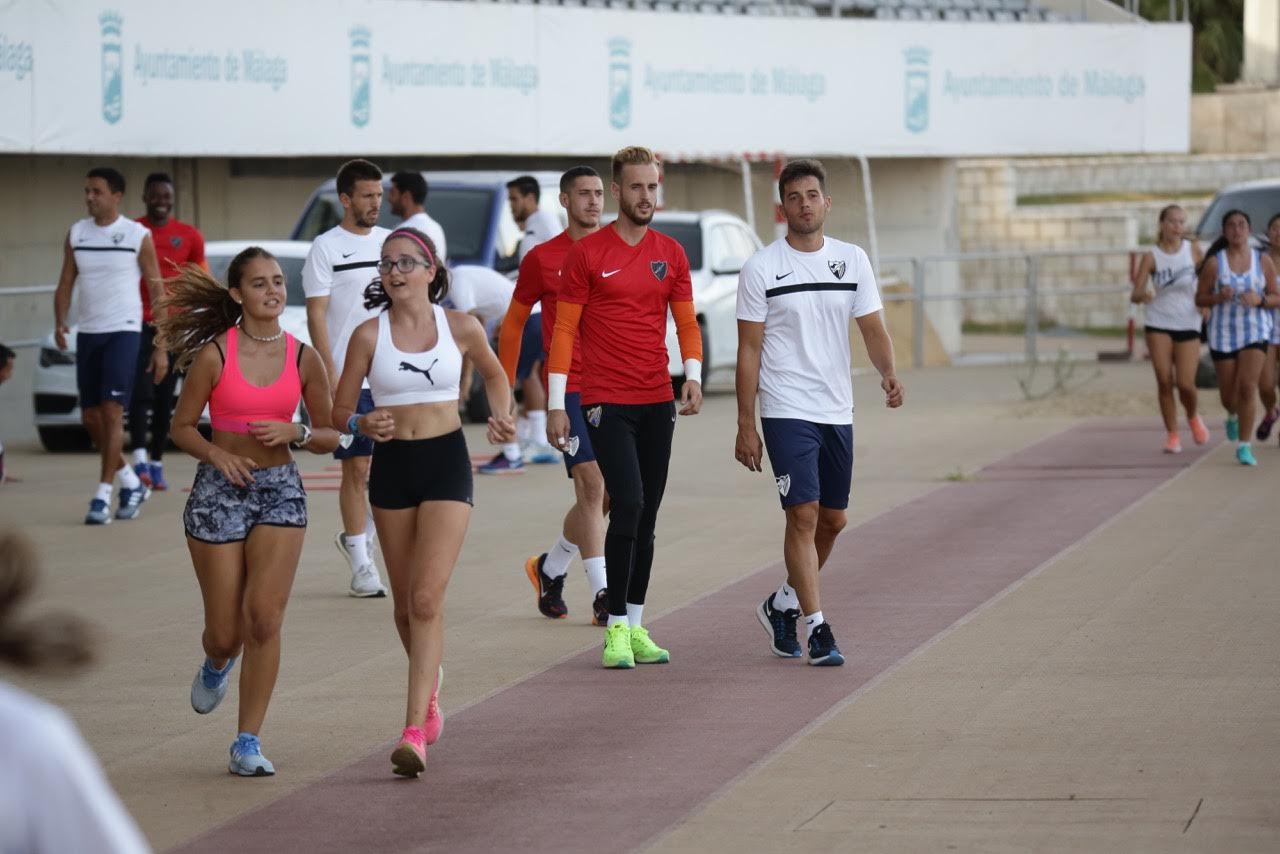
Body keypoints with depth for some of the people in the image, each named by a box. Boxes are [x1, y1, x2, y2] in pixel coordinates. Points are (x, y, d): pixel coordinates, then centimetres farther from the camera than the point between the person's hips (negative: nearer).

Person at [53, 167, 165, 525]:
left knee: (112, 411, -14)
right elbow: (66, 283, 10)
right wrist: (60, 324, -10)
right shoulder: (76, 234, 7)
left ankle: (102, 496, -12)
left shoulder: (138, 236, -4)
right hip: (87, 333, 5)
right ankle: (131, 483, 26)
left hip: (123, 331, -5)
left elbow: (157, 291, -1)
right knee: (90, 417, 8)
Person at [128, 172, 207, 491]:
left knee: (165, 398, 4)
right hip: (139, 324, -2)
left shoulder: (190, 236, 8)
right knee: (141, 392, -15)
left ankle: (156, 462, 11)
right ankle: (139, 457, -20)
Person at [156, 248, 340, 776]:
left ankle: (248, 743, -4)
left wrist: (294, 432, -12)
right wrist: (218, 455, -18)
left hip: (281, 492, 1)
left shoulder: (303, 358, 1)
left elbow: (330, 437, 8)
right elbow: (182, 427, 0)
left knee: (264, 617, -12)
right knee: (225, 631, 3)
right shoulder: (214, 355, -6)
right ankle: (217, 665, 43)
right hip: (218, 493, -1)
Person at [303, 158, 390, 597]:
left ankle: (356, 535, 22)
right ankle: (360, 563, 7)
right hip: (348, 377, -5)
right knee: (357, 468, -1)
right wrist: (331, 375, -14)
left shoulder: (390, 242, 11)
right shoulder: (326, 248, -4)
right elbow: (316, 315, -7)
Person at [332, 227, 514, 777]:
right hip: (391, 465, 2)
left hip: (446, 463, -2)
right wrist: (361, 424, -19)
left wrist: (501, 417, 2)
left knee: (427, 599, -14)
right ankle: (430, 684, 43)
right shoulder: (369, 335, -2)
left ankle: (415, 732, -19)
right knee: (405, 603, 12)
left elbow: (494, 374, 19)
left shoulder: (461, 328, -1)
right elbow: (339, 411, 2)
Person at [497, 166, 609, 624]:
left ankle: (550, 566, 31)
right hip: (571, 387, -4)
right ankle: (602, 595, -11)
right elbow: (514, 321, 10)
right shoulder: (542, 258, 0)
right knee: (592, 485, -13)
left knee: (599, 496, 8)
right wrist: (505, 387, 9)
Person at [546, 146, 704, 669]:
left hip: (658, 403, 5)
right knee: (628, 504, -16)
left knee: (646, 517, 8)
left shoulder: (671, 254, 10)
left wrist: (693, 376, -5)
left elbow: (686, 323, 13)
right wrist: (556, 404, -6)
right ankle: (617, 627, -9)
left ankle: (636, 627, 15)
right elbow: (564, 329, -2)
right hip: (606, 403, -5)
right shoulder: (587, 253, -2)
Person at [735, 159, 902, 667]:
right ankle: (817, 631, -11)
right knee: (803, 515, -13)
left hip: (837, 411, 5)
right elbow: (749, 349, -2)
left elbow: (872, 327, 7)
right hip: (786, 411, -5)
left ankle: (783, 604, 32)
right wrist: (745, 426, -5)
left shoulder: (853, 260, 7)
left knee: (832, 520, 11)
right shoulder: (761, 268, -4)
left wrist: (888, 373, -15)